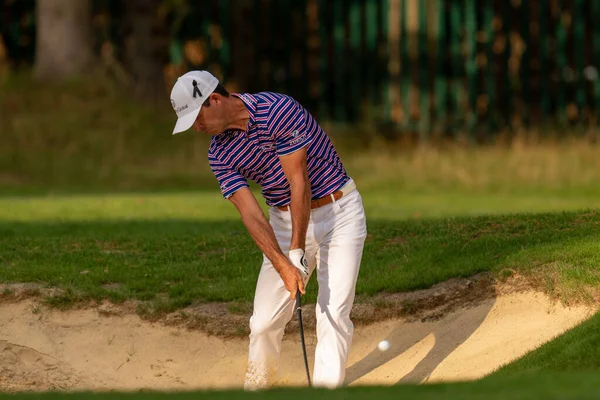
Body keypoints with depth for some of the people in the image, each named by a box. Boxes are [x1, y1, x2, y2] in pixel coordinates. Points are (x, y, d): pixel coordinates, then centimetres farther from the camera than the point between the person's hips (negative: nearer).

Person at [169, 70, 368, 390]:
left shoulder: (280, 111, -24)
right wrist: (284, 267, -27)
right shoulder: (220, 153, -6)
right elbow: (250, 213, -14)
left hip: (338, 212, -5)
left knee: (333, 313, -15)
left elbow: (299, 183, -23)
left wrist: (298, 253, -23)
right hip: (285, 221, 5)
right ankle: (257, 386, 22)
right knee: (265, 321, 0)